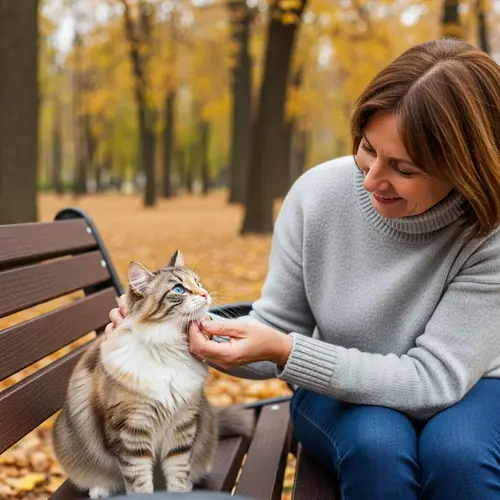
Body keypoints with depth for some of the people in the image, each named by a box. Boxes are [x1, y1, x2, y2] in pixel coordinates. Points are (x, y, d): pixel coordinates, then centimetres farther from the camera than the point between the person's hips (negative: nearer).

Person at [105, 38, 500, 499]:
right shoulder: (318, 194, -18)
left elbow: (433, 379, -26)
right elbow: (277, 330, -8)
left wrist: (285, 352, -36)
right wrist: (180, 328, -27)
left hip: (463, 390, -1)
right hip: (344, 392, 2)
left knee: (457, 451, -34)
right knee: (376, 443, -31)